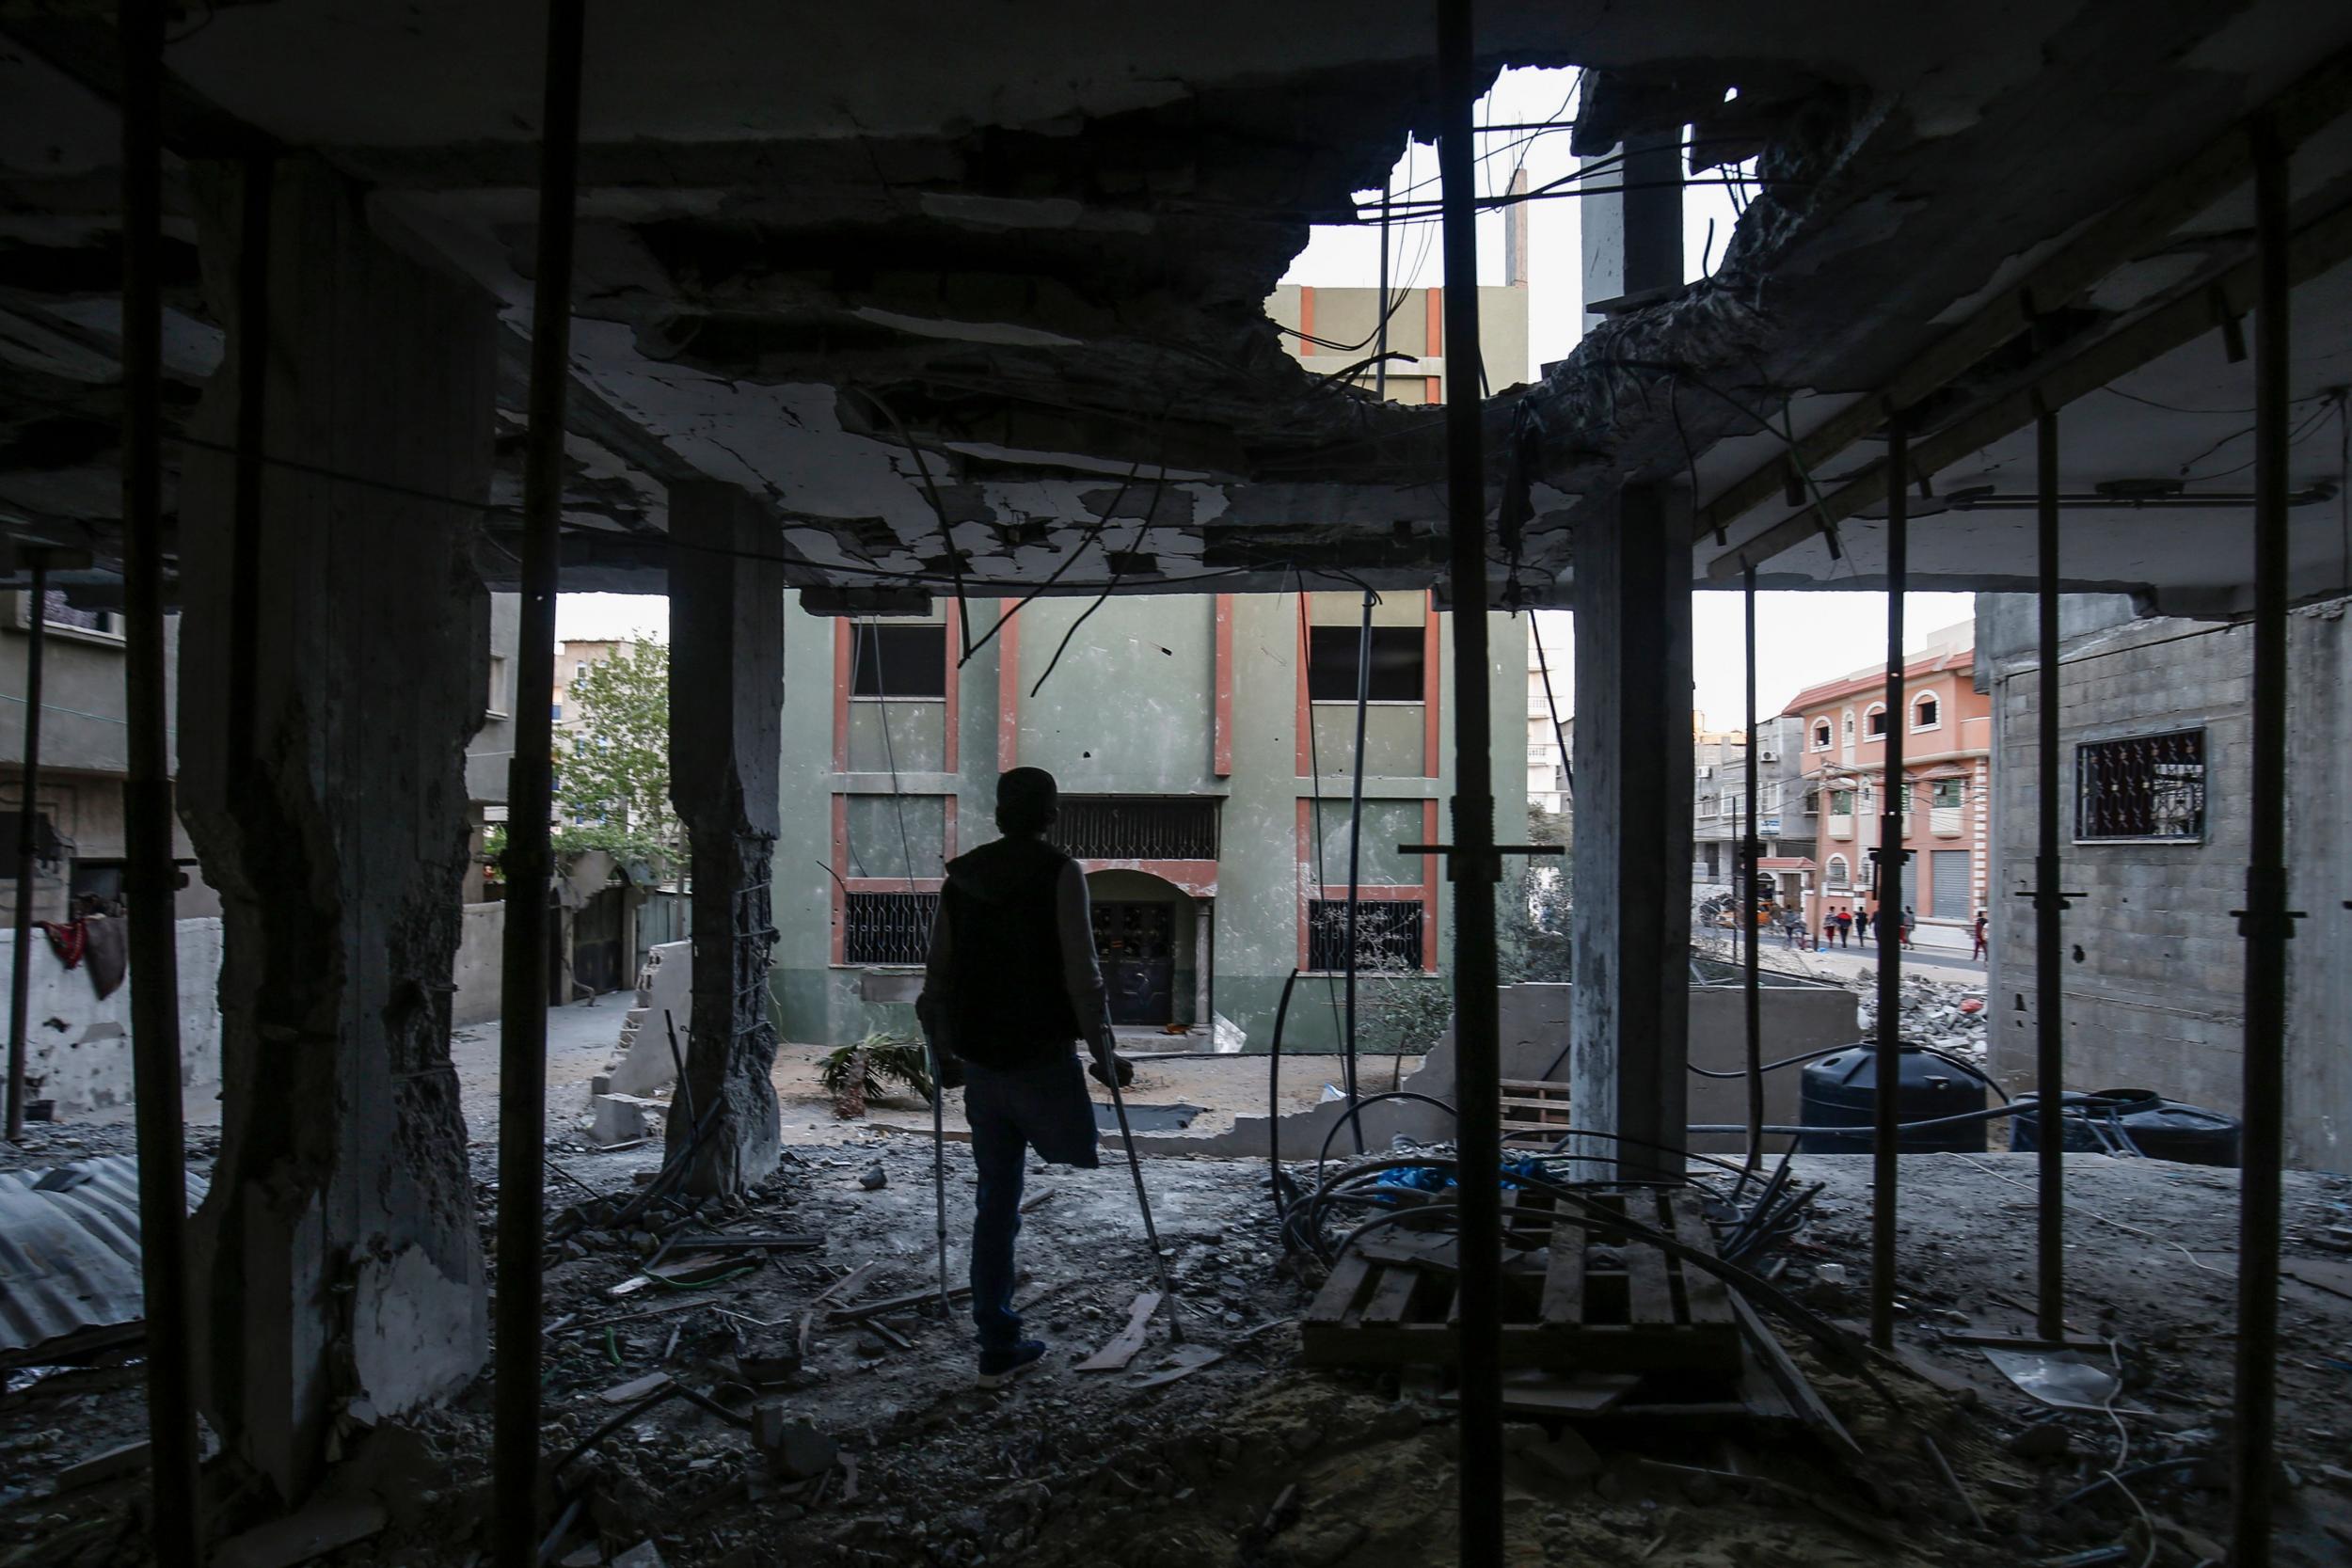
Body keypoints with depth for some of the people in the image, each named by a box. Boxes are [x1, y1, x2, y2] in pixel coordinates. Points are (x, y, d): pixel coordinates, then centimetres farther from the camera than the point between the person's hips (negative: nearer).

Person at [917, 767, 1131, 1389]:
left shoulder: (962, 877, 8)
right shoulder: (1059, 874, -8)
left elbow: (937, 977, 11)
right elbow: (1081, 976, -13)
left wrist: (944, 1051, 23)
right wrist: (1105, 1057, -4)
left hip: (981, 1067, 6)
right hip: (1044, 1063, -5)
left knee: (994, 1202, 10)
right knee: (1080, 1187, 11)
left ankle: (998, 1347, 14)